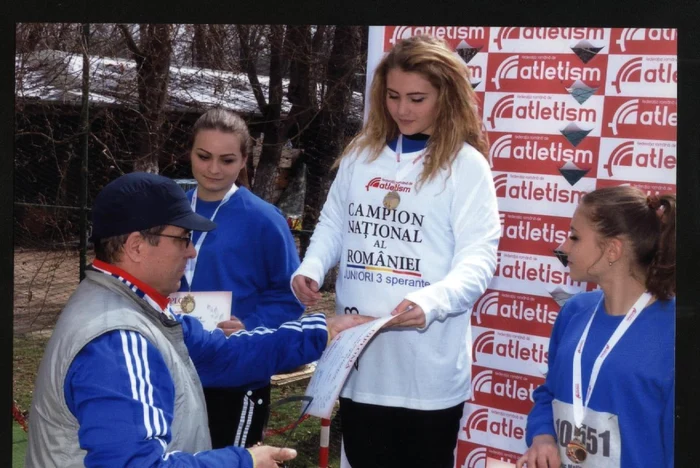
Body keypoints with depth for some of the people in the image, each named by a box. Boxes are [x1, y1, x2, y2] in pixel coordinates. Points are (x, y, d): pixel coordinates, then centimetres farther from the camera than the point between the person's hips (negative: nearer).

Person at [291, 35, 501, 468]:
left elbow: (478, 259, -13)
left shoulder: (466, 164, -7)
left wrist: (430, 302, -30)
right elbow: (333, 225, 16)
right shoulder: (360, 154, 7)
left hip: (429, 367, -4)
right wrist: (311, 269, -4)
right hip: (359, 357, 4)